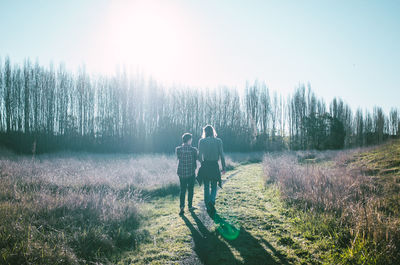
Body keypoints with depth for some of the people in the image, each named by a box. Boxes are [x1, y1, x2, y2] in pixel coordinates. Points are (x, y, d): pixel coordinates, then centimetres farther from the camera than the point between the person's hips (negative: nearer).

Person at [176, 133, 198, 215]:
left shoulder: (178, 149, -8)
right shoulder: (193, 150, -13)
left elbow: (179, 158, 7)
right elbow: (195, 161, -2)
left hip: (181, 172, 2)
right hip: (191, 173, -2)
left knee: (182, 190, 11)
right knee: (190, 190, 13)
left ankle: (182, 207, 1)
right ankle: (190, 206, 22)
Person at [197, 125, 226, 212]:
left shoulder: (201, 141, -2)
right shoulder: (218, 141, -2)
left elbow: (200, 155, -2)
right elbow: (221, 155, -3)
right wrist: (223, 167, 4)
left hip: (205, 166, 1)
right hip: (215, 166, 0)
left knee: (206, 187, 13)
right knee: (214, 186, 12)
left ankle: (208, 206, 18)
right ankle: (212, 201, -13)